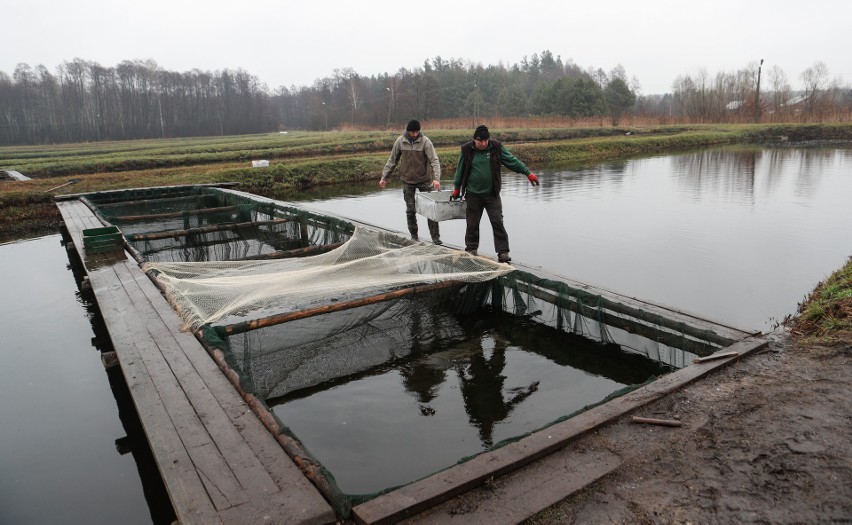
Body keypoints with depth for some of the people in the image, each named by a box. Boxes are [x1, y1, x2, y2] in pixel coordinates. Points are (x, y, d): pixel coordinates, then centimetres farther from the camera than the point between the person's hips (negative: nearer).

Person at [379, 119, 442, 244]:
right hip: (407, 181, 2)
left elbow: (434, 160, -17)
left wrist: (436, 178, -31)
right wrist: (384, 177, 4)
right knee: (410, 210, 5)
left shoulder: (425, 141, -12)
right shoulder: (400, 141, -4)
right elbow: (392, 160, 5)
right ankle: (414, 236, 20)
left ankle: (435, 237, 7)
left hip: (425, 180, -1)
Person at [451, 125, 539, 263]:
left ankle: (503, 252, 1)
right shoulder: (467, 150, -3)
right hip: (473, 194, 0)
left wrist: (528, 173, -5)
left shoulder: (496, 148, -3)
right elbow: (460, 170, 8)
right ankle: (471, 249, 25)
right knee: (472, 224, 8)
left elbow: (512, 161, 1)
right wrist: (456, 189, 13)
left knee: (498, 222, -4)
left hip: (492, 194, 0)